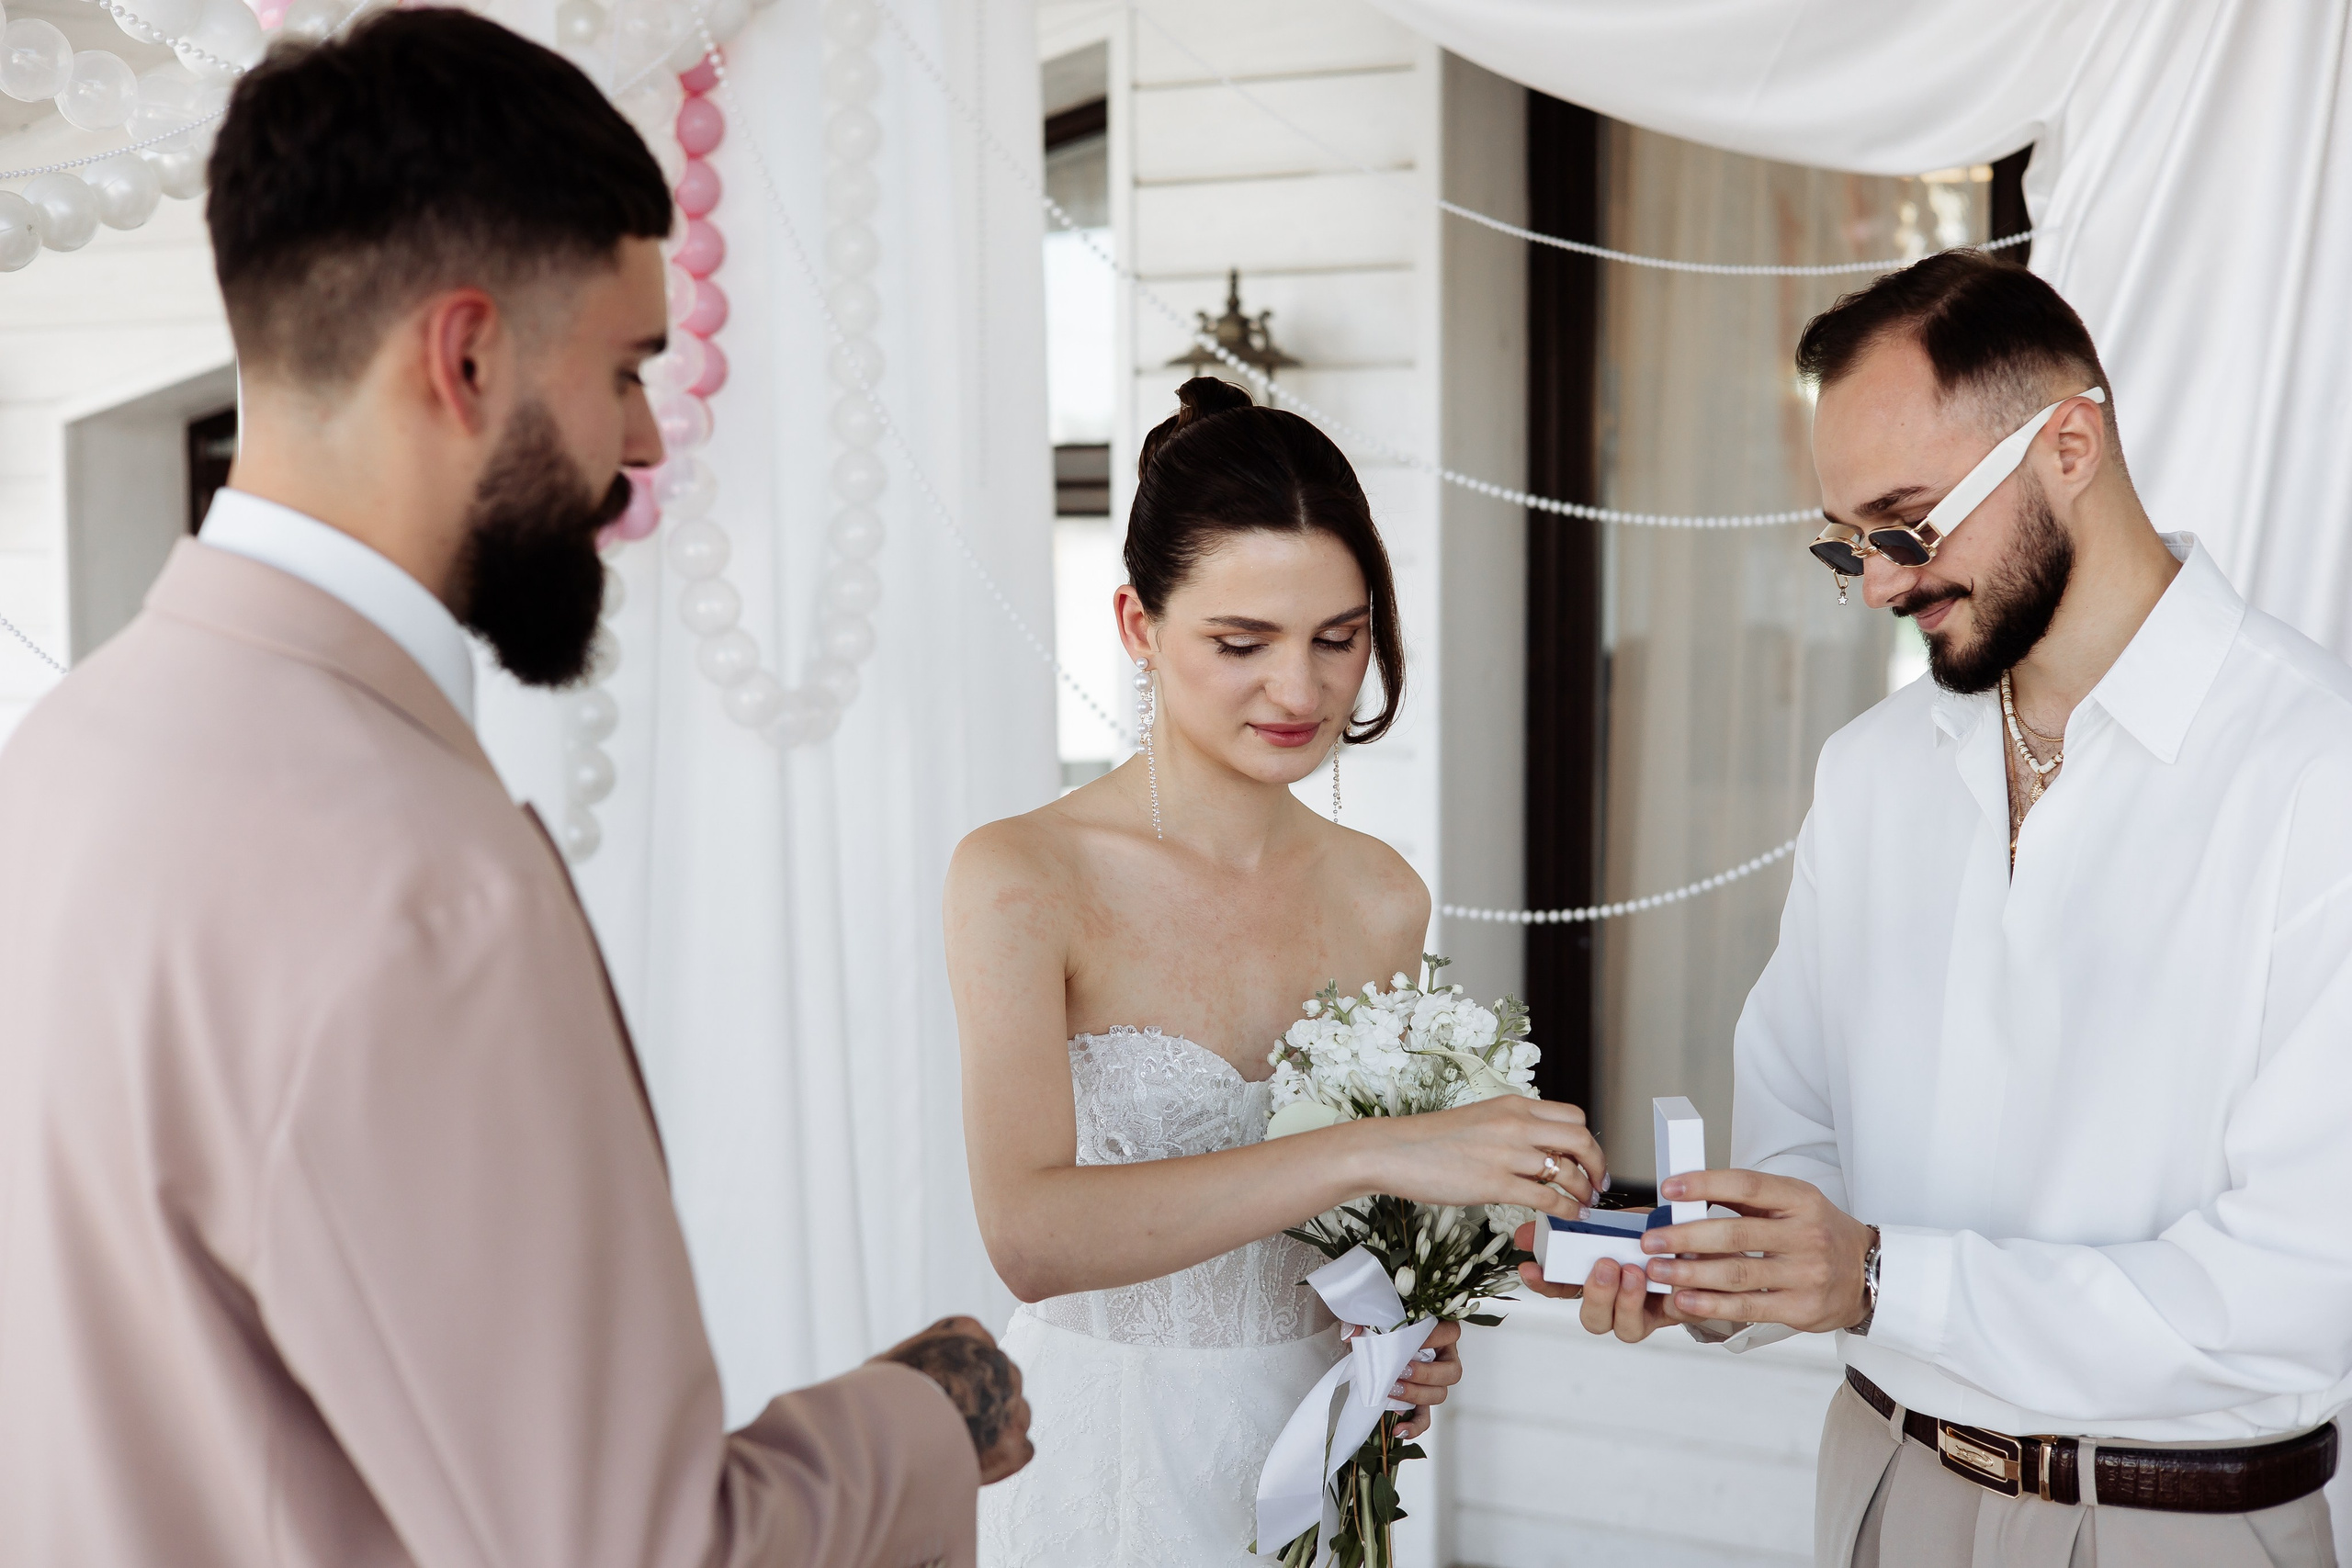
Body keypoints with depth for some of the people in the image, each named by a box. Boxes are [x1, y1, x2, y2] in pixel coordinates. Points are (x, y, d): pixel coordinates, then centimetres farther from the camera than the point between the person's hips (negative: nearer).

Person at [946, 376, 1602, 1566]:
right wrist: (1368, 1153, -34)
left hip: (1309, 1457, 4)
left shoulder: (1382, 900, -2)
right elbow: (1030, 1232, -30)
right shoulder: (1020, 878, -16)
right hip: (1104, 1461, -4)